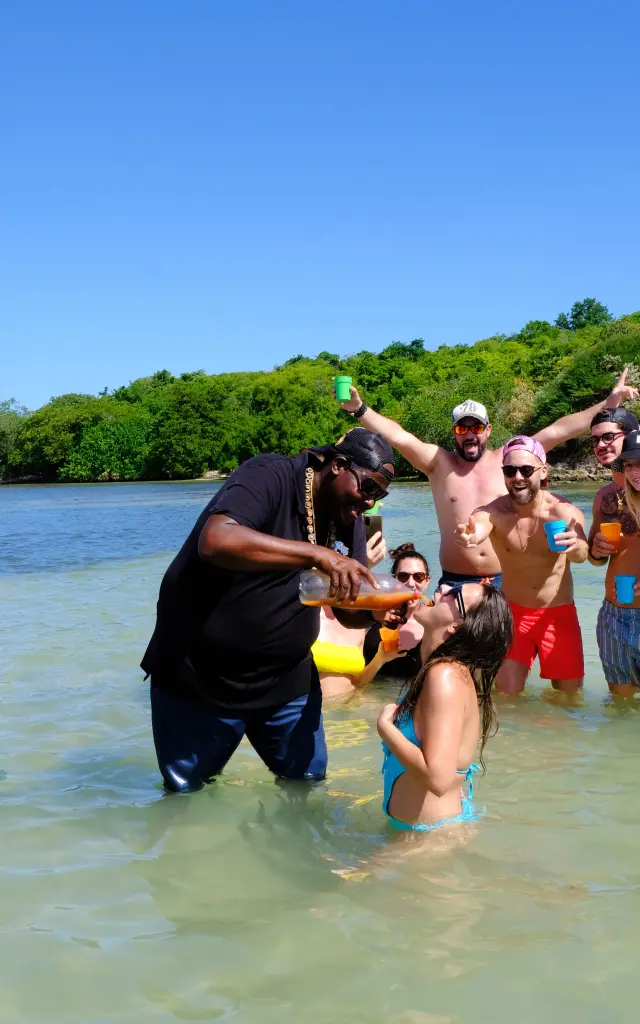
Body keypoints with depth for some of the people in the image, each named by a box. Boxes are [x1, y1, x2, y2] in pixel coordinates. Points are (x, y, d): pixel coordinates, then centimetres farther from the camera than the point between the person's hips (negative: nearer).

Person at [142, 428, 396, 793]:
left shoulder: (349, 520, 4)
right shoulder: (270, 476, -20)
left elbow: (348, 610, 4)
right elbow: (215, 540, -38)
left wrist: (379, 611, -20)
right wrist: (318, 554, -41)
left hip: (287, 678, 6)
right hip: (200, 677, -6)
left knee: (309, 779, 13)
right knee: (186, 793, 10)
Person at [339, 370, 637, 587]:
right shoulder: (439, 462, 2)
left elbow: (557, 431, 1)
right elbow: (399, 437, -9)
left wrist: (607, 405, -1)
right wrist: (360, 410, -22)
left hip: (504, 581, 1)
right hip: (456, 582, -1)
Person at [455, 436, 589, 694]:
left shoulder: (564, 512, -20)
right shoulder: (494, 512, -19)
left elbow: (582, 553, -39)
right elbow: (477, 528, -43)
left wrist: (576, 546, -65)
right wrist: (468, 536, -68)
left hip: (559, 614, 0)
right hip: (512, 613, 0)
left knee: (569, 696, 8)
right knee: (507, 694, -4)